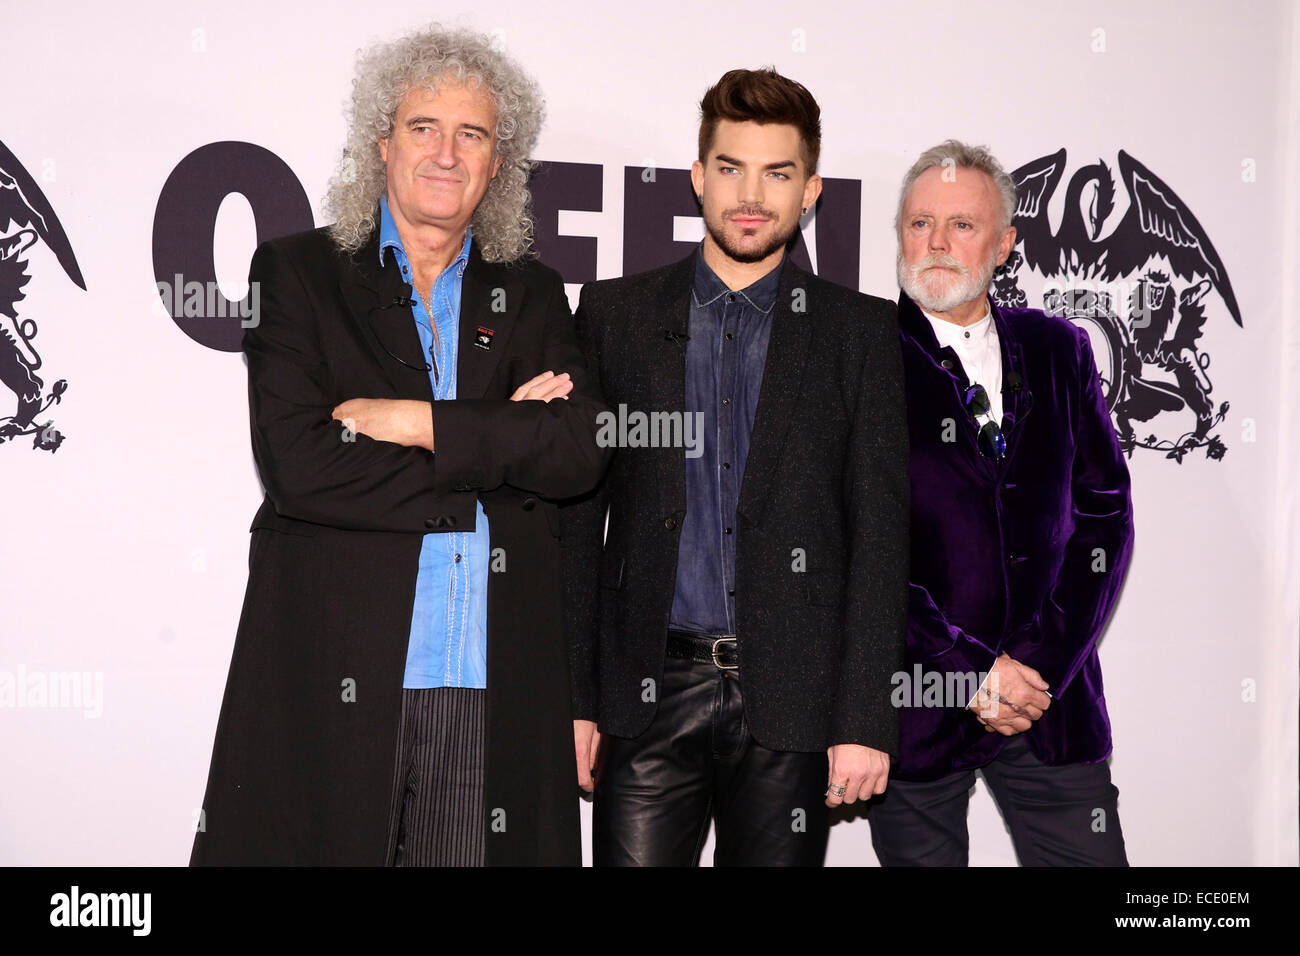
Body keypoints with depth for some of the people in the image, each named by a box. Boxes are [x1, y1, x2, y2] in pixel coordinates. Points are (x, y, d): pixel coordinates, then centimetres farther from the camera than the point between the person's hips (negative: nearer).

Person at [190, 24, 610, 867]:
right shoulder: (298, 273, 6)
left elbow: (582, 451, -3)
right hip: (330, 692, -2)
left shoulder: (532, 297, 14)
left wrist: (412, 421, -11)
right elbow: (297, 467, -9)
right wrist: (497, 459, -7)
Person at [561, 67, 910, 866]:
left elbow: (879, 533, 1)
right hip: (650, 689, 1)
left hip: (791, 704, 0)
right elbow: (577, 520, 6)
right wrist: (572, 697, 0)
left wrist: (866, 720, -5)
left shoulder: (860, 331, 5)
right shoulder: (615, 314, 7)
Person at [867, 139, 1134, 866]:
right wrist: (971, 671, -12)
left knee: (1090, 855, 4)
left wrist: (1042, 663, -6)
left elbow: (1104, 513, 5)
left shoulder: (1059, 350, 9)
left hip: (1052, 696, 3)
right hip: (914, 699, -2)